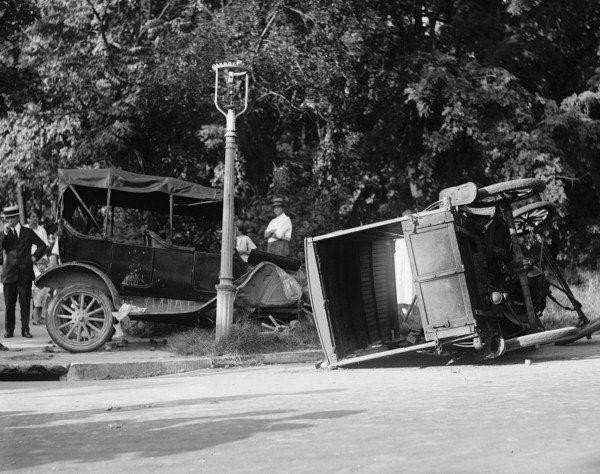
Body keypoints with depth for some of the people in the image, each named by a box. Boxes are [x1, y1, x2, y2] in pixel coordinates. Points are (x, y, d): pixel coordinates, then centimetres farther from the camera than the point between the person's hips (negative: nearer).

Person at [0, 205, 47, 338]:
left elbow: (42, 245, 17)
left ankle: (25, 330, 10)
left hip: (25, 274, 0)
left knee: (25, 304, 2)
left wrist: (35, 257, 5)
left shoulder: (28, 232, 9)